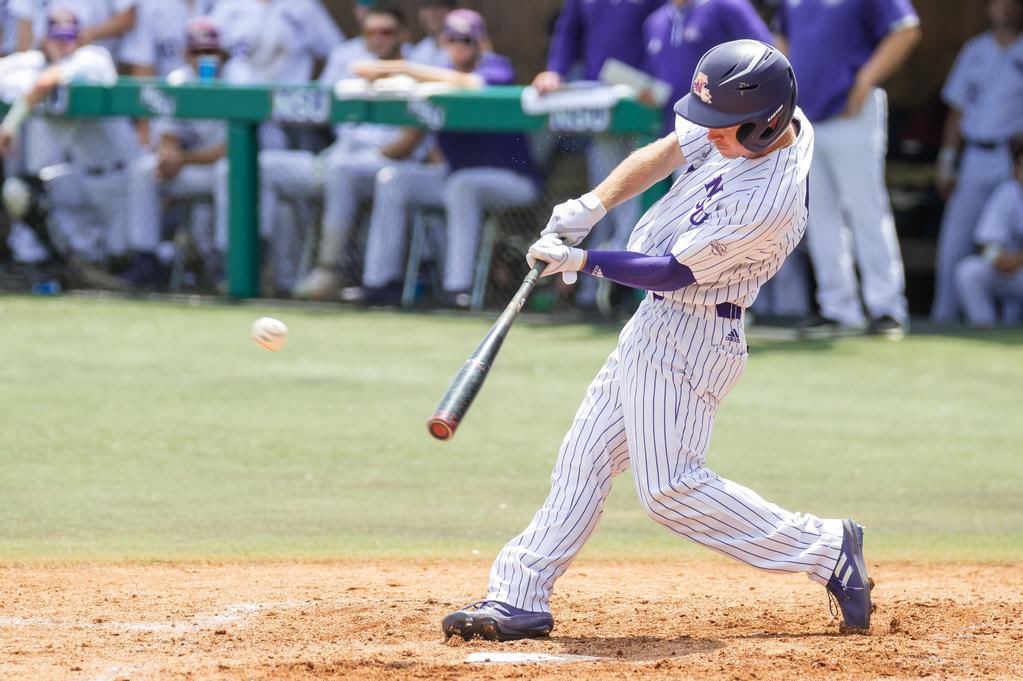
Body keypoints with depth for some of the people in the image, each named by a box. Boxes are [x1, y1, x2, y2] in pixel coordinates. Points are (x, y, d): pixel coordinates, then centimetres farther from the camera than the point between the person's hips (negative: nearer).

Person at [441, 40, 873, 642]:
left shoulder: (768, 202, -29)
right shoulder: (751, 123, -5)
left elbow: (674, 272, -23)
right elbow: (665, 155, 3)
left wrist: (583, 261, -13)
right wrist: (590, 207, -9)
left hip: (690, 336, -10)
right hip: (659, 322, 10)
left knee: (671, 488, -9)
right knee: (585, 457, 10)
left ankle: (828, 551, 0)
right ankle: (520, 598, 15)